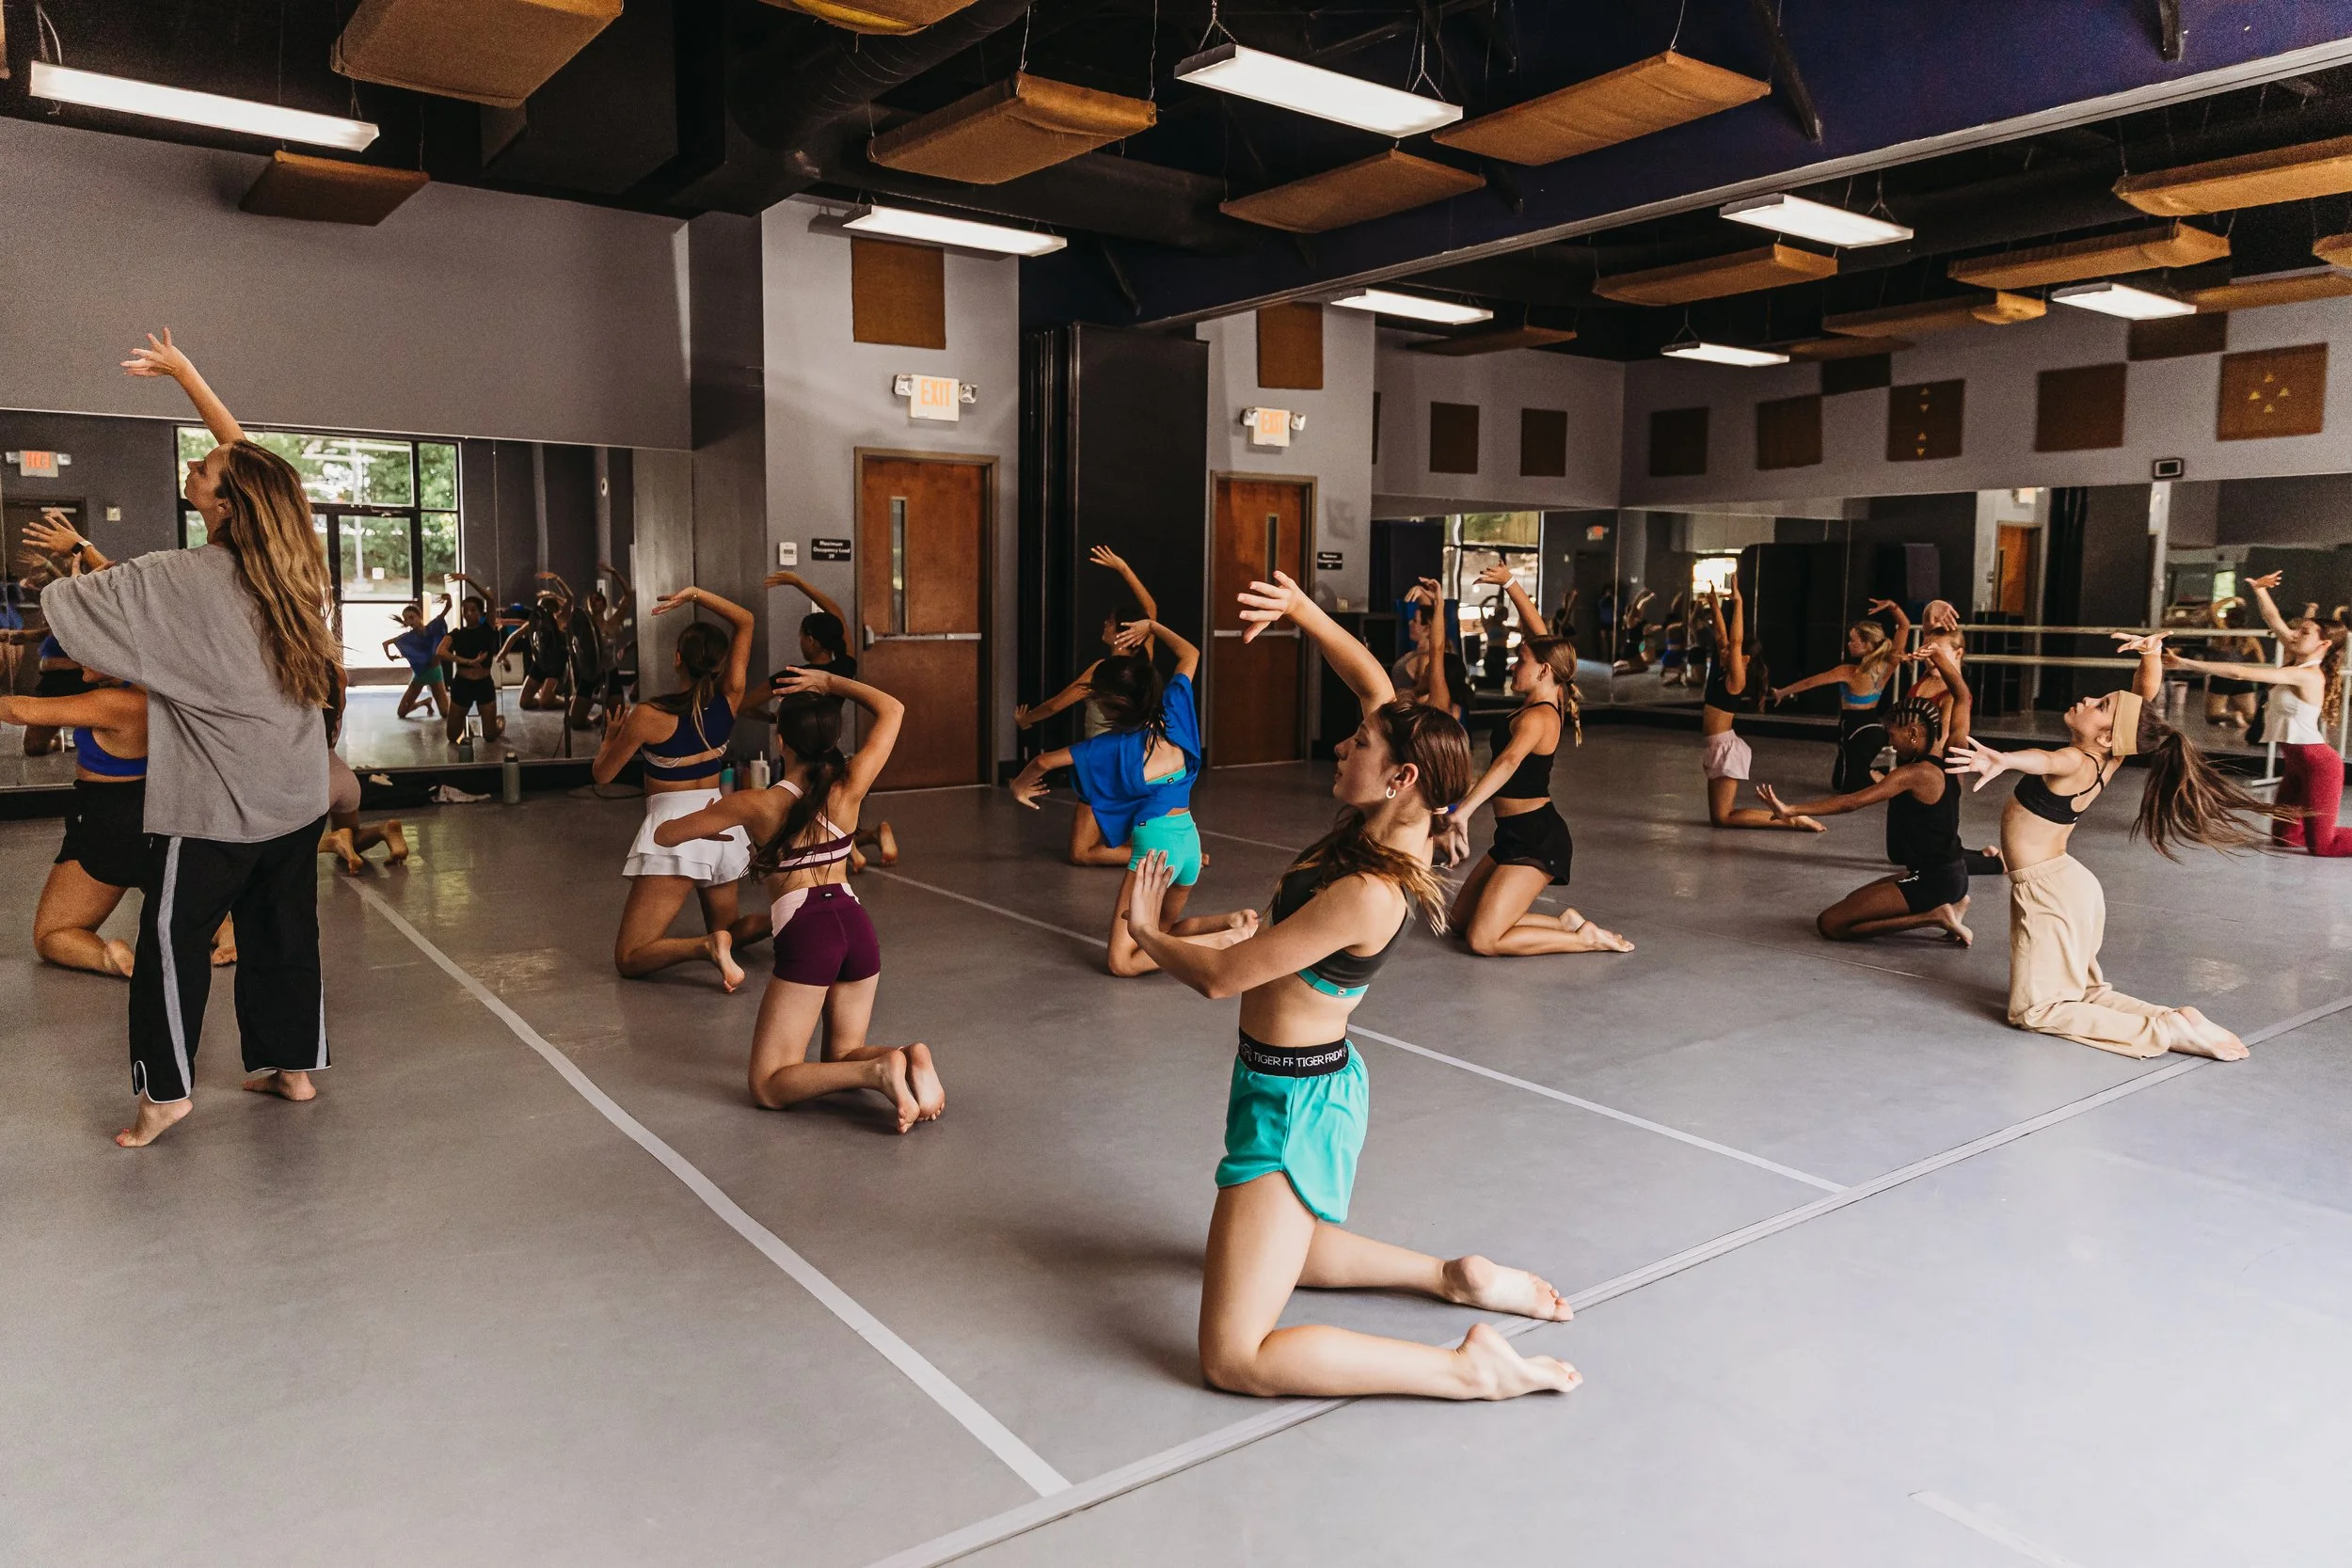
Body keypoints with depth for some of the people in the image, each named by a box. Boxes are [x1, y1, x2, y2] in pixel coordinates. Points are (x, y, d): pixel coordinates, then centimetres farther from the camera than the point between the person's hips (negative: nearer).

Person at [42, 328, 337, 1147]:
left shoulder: (181, 580, -17)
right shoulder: (289, 560, -2)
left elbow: (62, 604, -10)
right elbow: (247, 452, 12)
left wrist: (72, 571, 12)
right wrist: (183, 371, 18)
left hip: (216, 804, -6)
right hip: (296, 798, 6)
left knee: (174, 937, 6)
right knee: (284, 932, 14)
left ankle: (165, 1088, 10)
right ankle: (293, 1064, 22)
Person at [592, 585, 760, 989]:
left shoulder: (648, 716, -12)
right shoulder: (729, 702, -2)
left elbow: (602, 774, 2)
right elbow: (745, 621, 6)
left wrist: (611, 734, 19)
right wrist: (695, 594, -1)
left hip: (675, 827, -5)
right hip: (722, 824, 5)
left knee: (630, 960, -2)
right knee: (726, 931, 26)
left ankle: (707, 946, -27)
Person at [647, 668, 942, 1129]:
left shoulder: (755, 804, -5)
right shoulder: (849, 788, 0)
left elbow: (664, 835, 8)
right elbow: (892, 709, 13)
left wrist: (709, 823, 28)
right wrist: (830, 682, 13)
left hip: (805, 935, -4)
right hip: (857, 925, 5)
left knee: (768, 1087, 2)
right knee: (843, 1058, 21)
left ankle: (878, 1071, -22)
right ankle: (909, 1058, -12)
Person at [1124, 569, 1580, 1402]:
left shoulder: (1367, 894, -29)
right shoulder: (1399, 831, -5)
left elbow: (1220, 975, -22)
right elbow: (1378, 685, 6)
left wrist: (1146, 931, -5)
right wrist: (1301, 611, -1)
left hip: (1292, 1102, -10)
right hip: (1318, 1078, 10)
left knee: (1234, 1358, -7)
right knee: (1275, 1253, 34)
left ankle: (1469, 1368, -7)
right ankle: (1456, 1277, 27)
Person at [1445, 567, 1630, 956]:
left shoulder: (1538, 717, -20)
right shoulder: (1548, 700, 6)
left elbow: (1508, 762, -39)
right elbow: (1537, 631, 17)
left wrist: (1463, 810, -52)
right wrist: (1510, 583, 22)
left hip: (1536, 840, -10)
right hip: (1516, 835, 10)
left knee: (1482, 940, -13)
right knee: (1460, 920, 12)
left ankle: (1587, 939, -2)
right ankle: (1565, 923, 13)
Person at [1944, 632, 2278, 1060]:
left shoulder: (2075, 763, -25)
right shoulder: (2109, 757, -3)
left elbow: (2045, 760, -51)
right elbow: (2146, 691, 6)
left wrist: (2003, 761, -74)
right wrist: (2152, 650, -15)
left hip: (2048, 892, -9)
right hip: (2064, 884, 9)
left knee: (2036, 1011, -4)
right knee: (2087, 993, 19)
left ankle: (2163, 1032, -13)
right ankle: (2176, 1021, 1)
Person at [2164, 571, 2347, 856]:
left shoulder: (2307, 675, -20)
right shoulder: (2300, 666, 4)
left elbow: (2240, 673, -27)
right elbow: (2274, 620, 4)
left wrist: (2188, 664, -29)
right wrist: (2259, 590, -11)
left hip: (2318, 765, -9)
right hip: (2296, 763, 9)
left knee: (2321, 846, -4)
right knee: (2284, 837, 12)